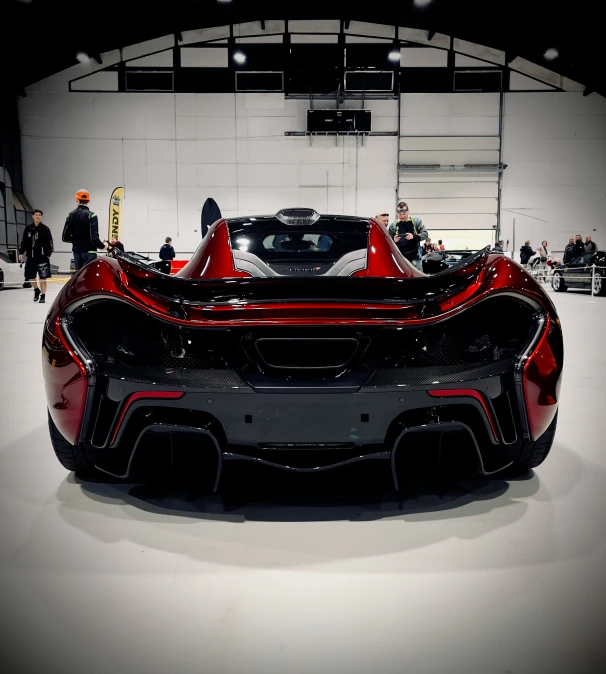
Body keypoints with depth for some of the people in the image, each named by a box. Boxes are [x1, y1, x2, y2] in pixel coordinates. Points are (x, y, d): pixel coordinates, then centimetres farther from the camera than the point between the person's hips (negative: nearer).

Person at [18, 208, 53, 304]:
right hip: (30, 257, 4)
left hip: (42, 257, -4)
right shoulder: (28, 229, 8)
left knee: (42, 277, -3)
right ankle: (36, 290, 34)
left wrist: (49, 254, -11)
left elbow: (49, 242, -5)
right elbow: (24, 242, 12)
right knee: (30, 276, 9)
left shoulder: (45, 229, -3)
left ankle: (43, 296, 6)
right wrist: (21, 252, 6)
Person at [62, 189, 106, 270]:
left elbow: (65, 237, 7)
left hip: (77, 251, 6)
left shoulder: (71, 215, 7)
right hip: (89, 251, -6)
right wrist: (102, 246, 0)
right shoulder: (91, 215, -11)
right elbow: (94, 237, -18)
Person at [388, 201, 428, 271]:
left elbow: (425, 234, -1)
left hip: (415, 257, -1)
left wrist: (414, 236, -19)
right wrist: (394, 241, -15)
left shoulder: (416, 221, 4)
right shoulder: (393, 225, 7)